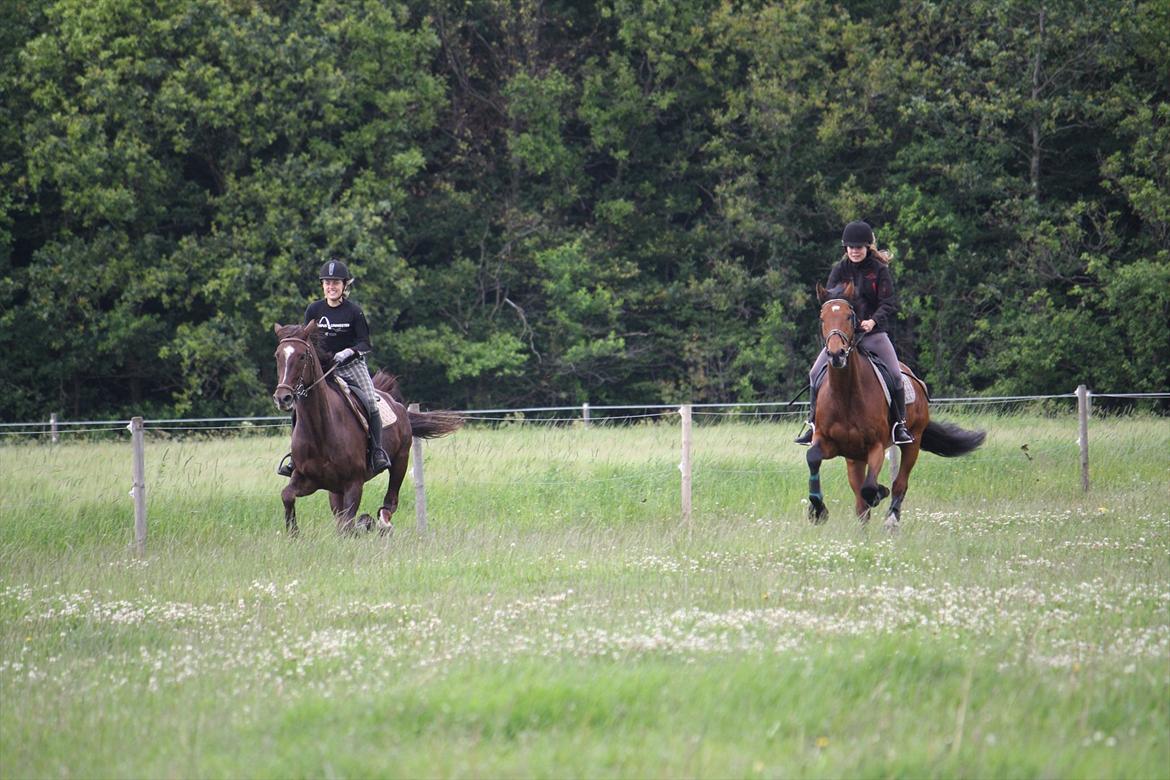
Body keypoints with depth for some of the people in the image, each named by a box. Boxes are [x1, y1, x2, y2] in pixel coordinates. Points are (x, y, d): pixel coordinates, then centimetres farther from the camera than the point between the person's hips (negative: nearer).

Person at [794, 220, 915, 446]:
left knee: (895, 374, -17)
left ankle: (900, 424, -4)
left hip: (874, 332, -2)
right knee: (816, 373, -8)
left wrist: (873, 320, -28)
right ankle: (812, 422, 3)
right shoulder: (839, 270, 6)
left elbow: (889, 303, -9)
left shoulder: (879, 270, -2)